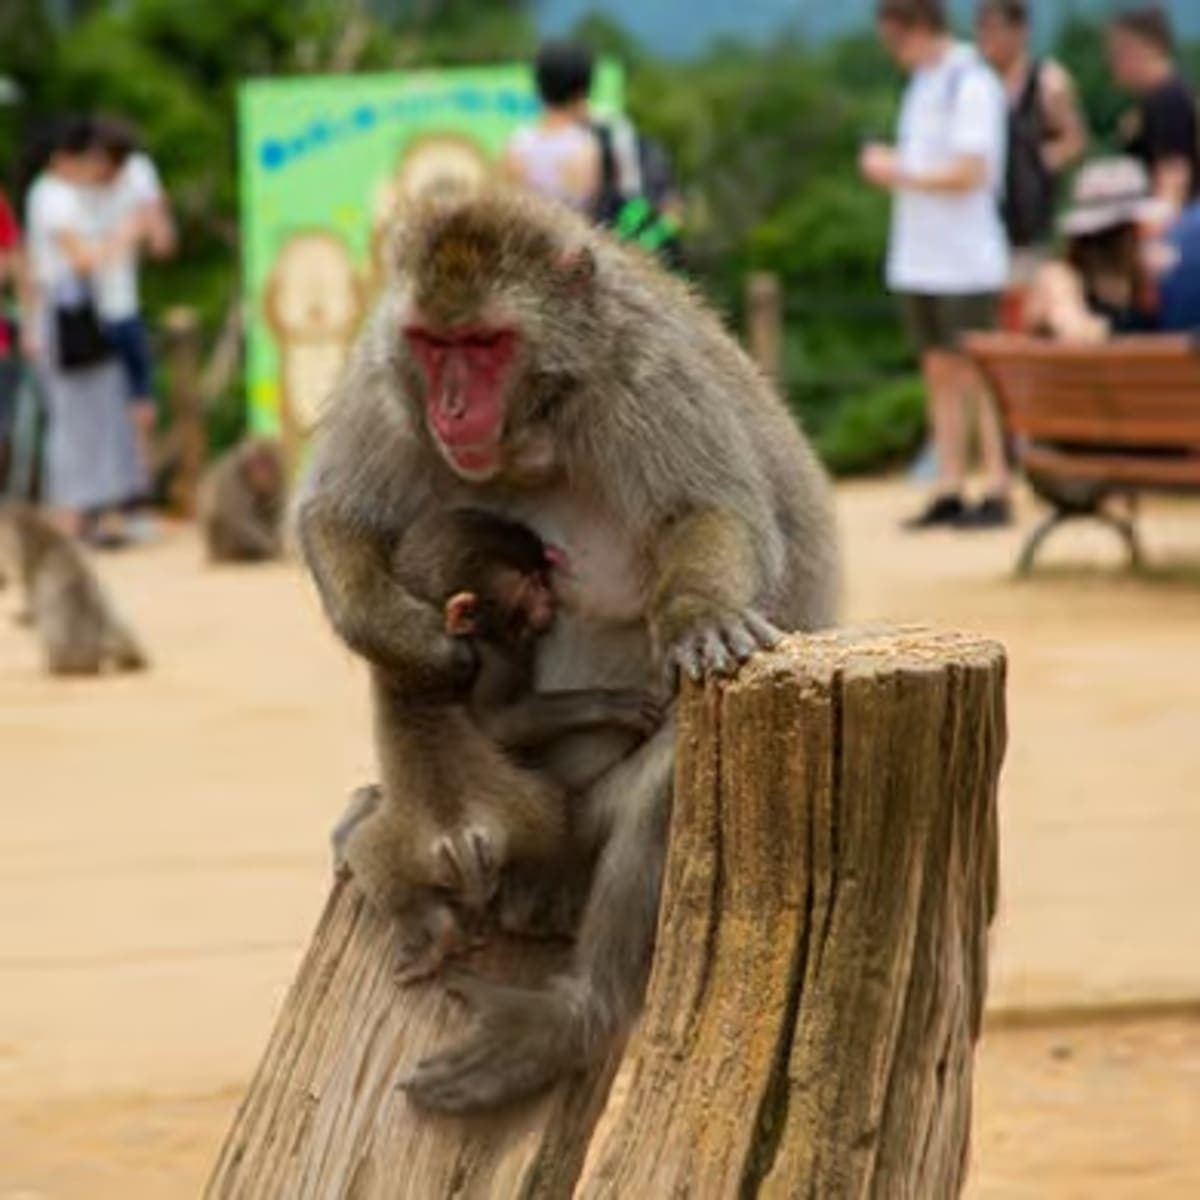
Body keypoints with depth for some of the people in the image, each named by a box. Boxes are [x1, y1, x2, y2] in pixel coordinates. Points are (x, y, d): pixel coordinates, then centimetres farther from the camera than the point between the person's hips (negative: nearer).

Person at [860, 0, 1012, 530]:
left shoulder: (972, 85, -12)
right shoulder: (922, 84, 16)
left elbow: (968, 173, -18)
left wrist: (898, 172, -10)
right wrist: (886, 165, 6)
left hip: (965, 261, -8)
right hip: (919, 260, 8)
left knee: (976, 376, -5)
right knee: (940, 373, 8)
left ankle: (997, 492, -1)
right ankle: (949, 491, 11)